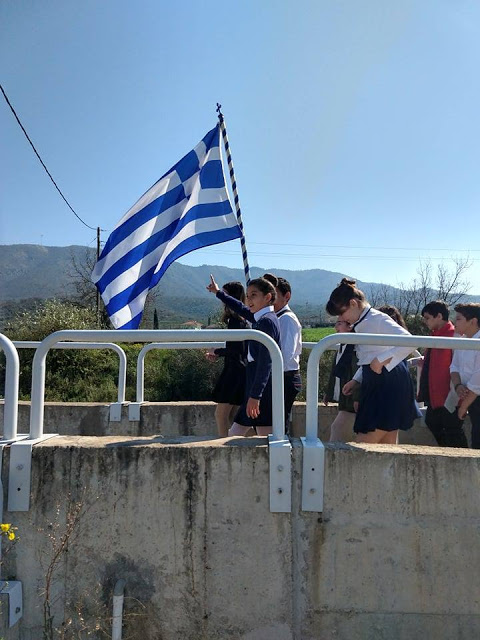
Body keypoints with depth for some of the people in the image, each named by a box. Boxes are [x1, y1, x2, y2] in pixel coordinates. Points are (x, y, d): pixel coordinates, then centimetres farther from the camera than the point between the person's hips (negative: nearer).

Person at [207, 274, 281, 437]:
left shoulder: (266, 321, -15)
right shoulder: (261, 318, 14)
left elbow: (265, 362, -22)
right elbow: (241, 309, 34)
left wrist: (255, 395, -24)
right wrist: (219, 293, 44)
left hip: (263, 391, -10)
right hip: (258, 390, 10)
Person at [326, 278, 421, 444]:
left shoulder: (377, 319, -13)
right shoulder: (361, 324, 15)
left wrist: (381, 360, -24)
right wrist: (356, 380, 14)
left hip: (387, 385, -9)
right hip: (375, 386, 9)